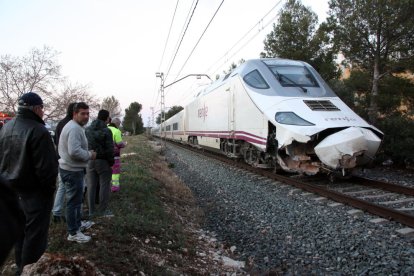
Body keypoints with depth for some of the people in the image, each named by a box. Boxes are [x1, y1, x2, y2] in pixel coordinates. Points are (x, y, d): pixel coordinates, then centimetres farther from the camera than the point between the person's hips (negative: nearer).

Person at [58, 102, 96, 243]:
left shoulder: (73, 126, 13)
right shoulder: (75, 128, -23)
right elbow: (74, 151, -32)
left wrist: (87, 153, 11)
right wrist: (90, 155, -18)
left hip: (70, 168, 11)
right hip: (73, 170, -11)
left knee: (76, 199, 24)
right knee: (74, 201, 0)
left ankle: (76, 223, 41)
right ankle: (73, 233, 12)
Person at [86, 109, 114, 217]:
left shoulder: (87, 130, 5)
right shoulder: (106, 131, -14)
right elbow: (109, 149, -15)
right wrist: (111, 162, -4)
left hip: (90, 161, 6)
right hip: (103, 161, -6)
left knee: (91, 186, 12)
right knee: (104, 185, 4)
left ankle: (91, 210, 19)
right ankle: (102, 210, 9)